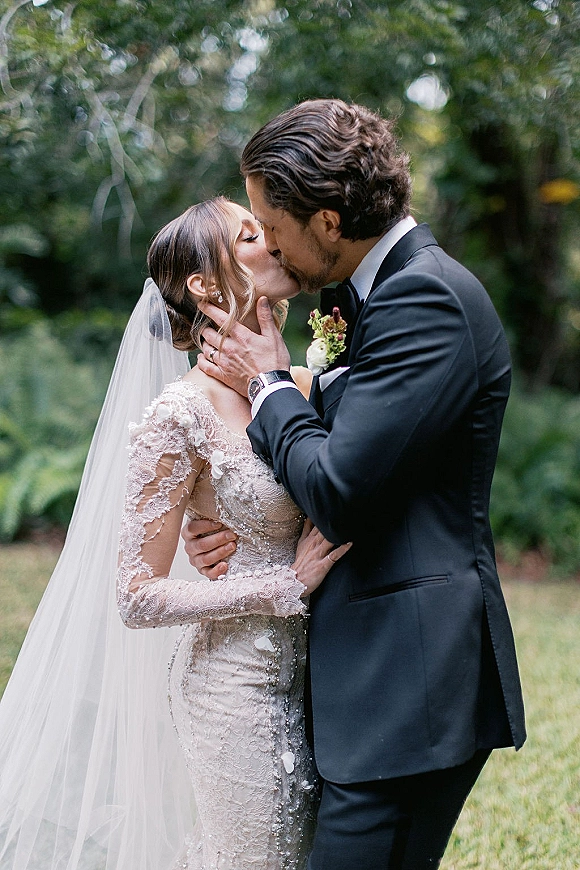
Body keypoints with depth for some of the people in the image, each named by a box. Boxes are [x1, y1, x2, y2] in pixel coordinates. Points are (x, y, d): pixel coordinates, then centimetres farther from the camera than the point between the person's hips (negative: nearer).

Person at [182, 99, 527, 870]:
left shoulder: (425, 299, -17)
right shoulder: (380, 292, 14)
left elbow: (339, 493, -22)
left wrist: (269, 382, -6)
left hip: (409, 685, -10)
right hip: (378, 671, 10)